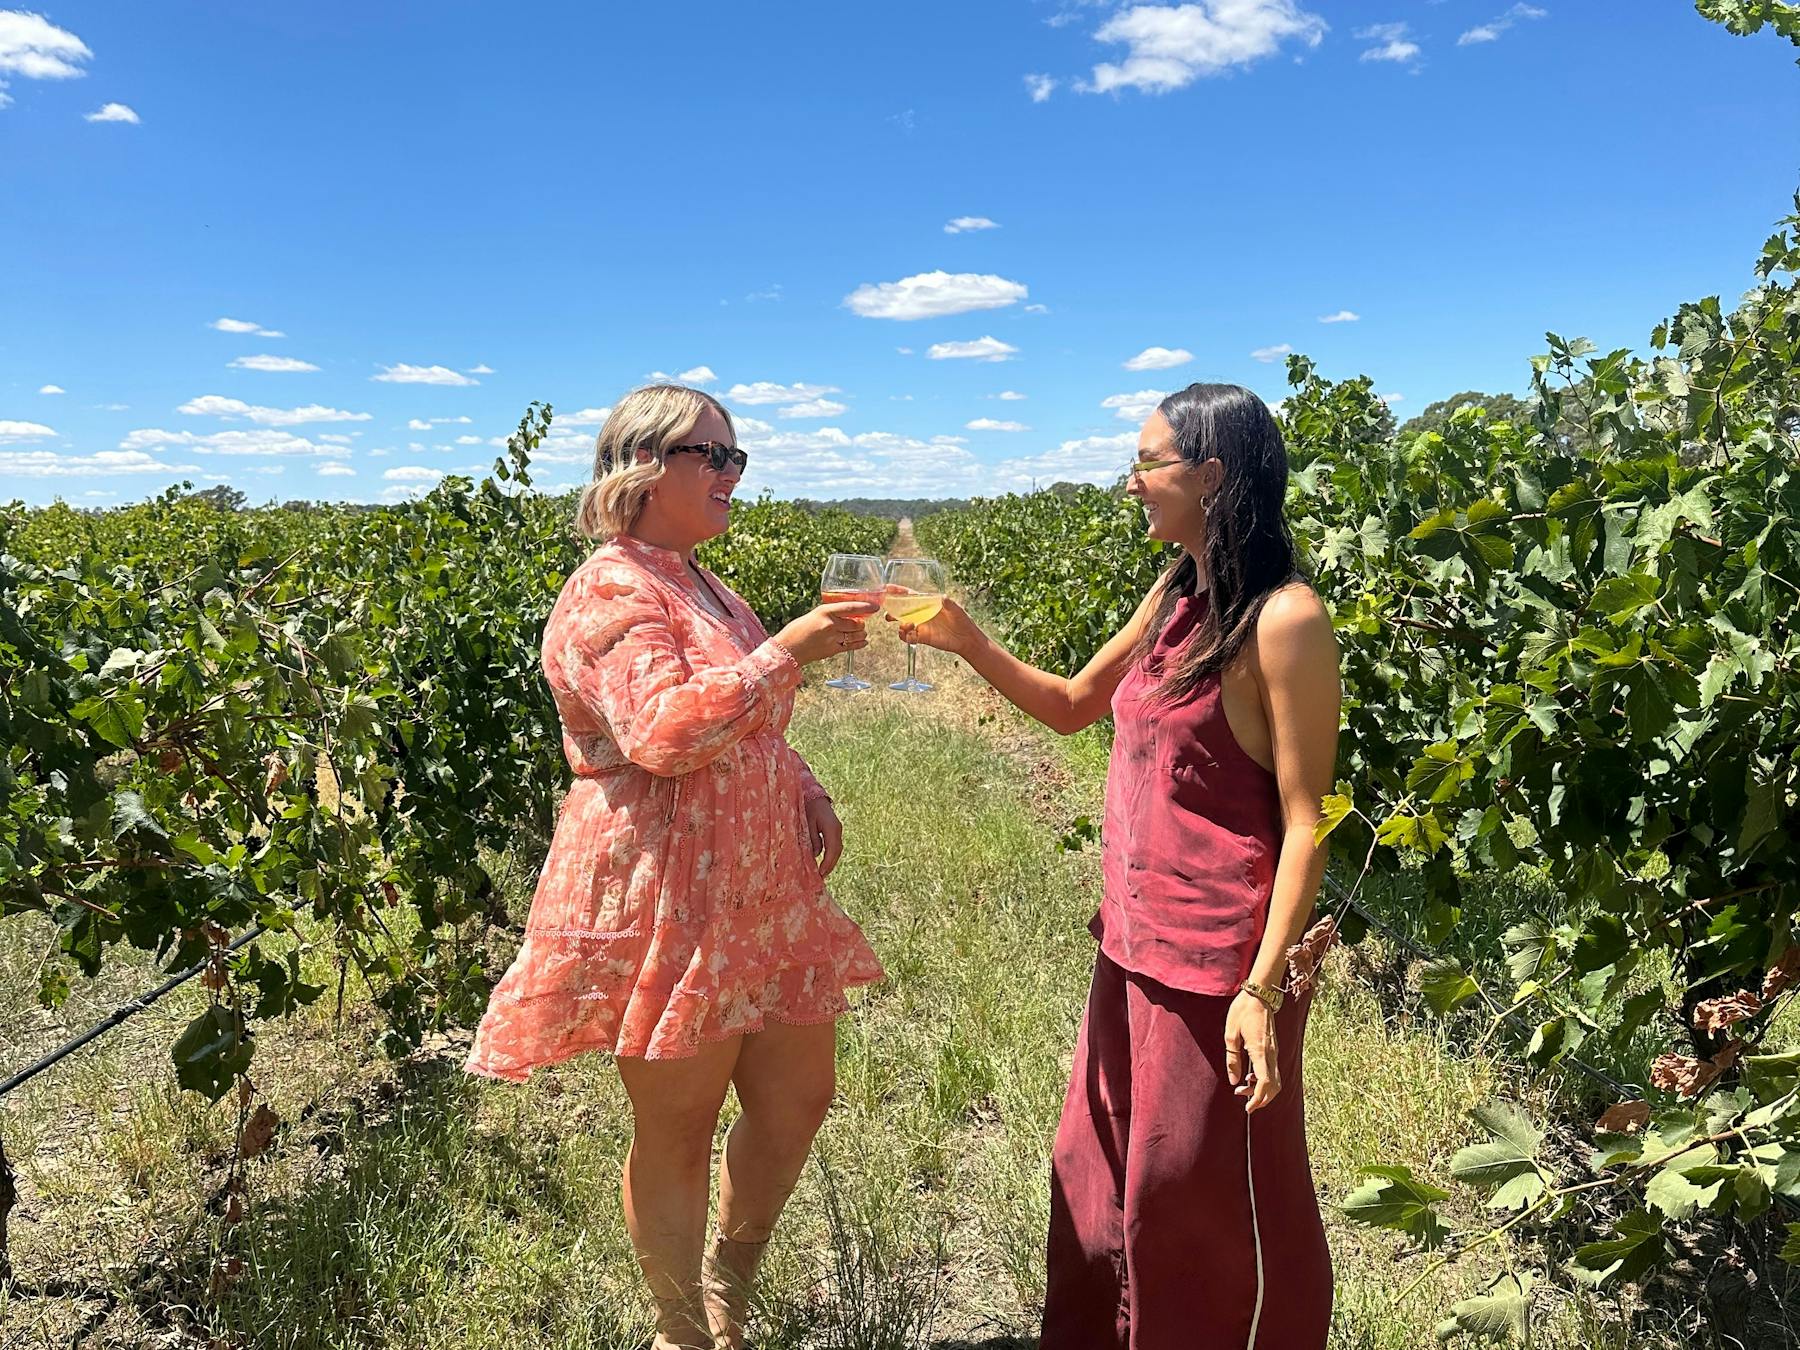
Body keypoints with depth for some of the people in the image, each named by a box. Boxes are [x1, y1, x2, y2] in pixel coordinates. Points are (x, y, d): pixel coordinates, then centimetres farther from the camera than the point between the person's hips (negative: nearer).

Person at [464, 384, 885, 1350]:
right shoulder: (611, 591, -13)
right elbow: (665, 732, -27)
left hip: (761, 895, 9)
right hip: (662, 904, -9)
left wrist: (806, 789, 8)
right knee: (677, 1131, 8)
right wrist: (787, 649, -25)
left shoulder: (703, 588, 15)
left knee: (798, 1099, 16)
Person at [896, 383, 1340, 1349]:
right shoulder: (1174, 600, 8)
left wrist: (1264, 989, -19)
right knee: (1099, 1184, 22)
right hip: (1133, 949, 8)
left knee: (1210, 1213, 10)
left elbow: (1305, 823, -16)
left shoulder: (1285, 619, -16)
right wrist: (966, 642, 5)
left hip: (1219, 966, -8)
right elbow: (1071, 707, 18)